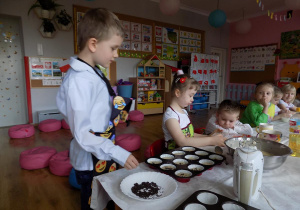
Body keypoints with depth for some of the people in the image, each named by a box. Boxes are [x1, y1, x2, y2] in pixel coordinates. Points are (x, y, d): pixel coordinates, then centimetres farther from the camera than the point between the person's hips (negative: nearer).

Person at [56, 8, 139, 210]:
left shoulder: (95, 73, 2)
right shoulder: (79, 80, -25)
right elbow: (82, 133, -26)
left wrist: (116, 106, 2)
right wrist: (118, 153, -25)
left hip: (106, 157, 8)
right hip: (91, 162, -8)